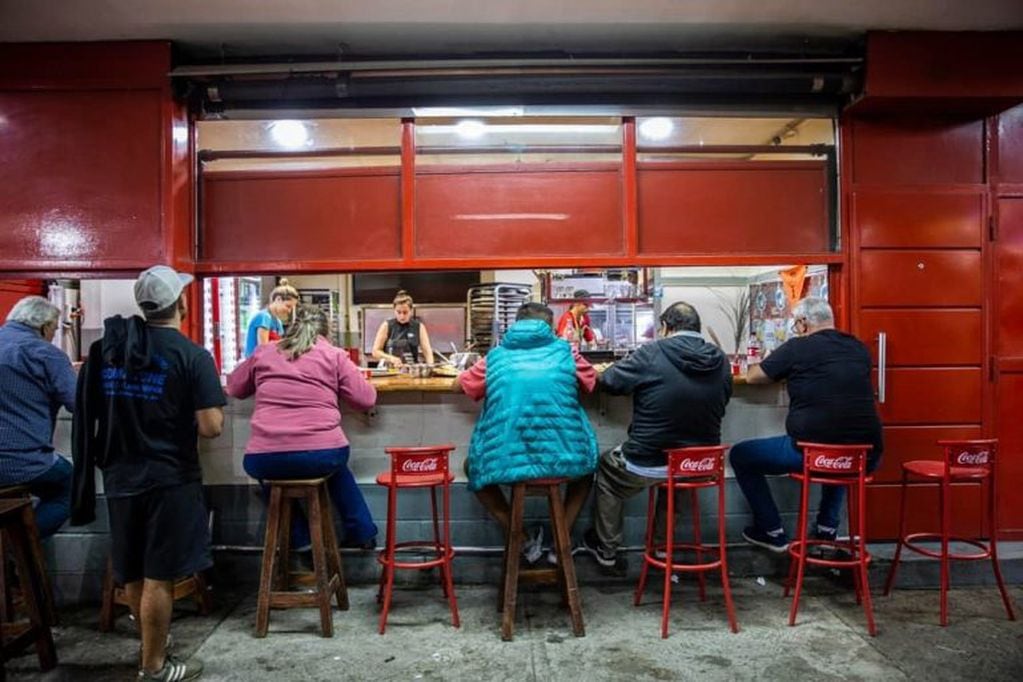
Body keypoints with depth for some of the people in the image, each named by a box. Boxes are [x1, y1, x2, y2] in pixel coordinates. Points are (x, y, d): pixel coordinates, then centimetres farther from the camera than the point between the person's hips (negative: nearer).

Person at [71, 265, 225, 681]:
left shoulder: (105, 348, 4)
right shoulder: (192, 356, -15)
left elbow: (89, 412, 12)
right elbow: (210, 427, -19)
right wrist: (216, 407, 1)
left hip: (119, 474, 6)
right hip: (169, 477, -6)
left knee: (132, 571, 20)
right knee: (158, 575, 4)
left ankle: (151, 641, 41)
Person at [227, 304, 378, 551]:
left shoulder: (263, 352, 13)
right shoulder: (335, 355, 6)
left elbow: (234, 388, 26)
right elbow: (366, 399, 5)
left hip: (263, 461, 1)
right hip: (322, 455, -1)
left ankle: (297, 537, 37)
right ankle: (362, 532, 36)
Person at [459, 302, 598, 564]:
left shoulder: (497, 356, 11)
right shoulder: (564, 351, 10)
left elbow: (462, 384, 28)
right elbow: (592, 380, 29)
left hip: (506, 461, 0)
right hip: (562, 458, 1)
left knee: (472, 466, 34)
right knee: (588, 464, 37)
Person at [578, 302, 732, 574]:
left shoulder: (653, 353, -16)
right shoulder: (720, 360, -2)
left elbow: (608, 381, -6)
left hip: (649, 465, -5)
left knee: (606, 466, 26)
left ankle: (606, 550, 34)